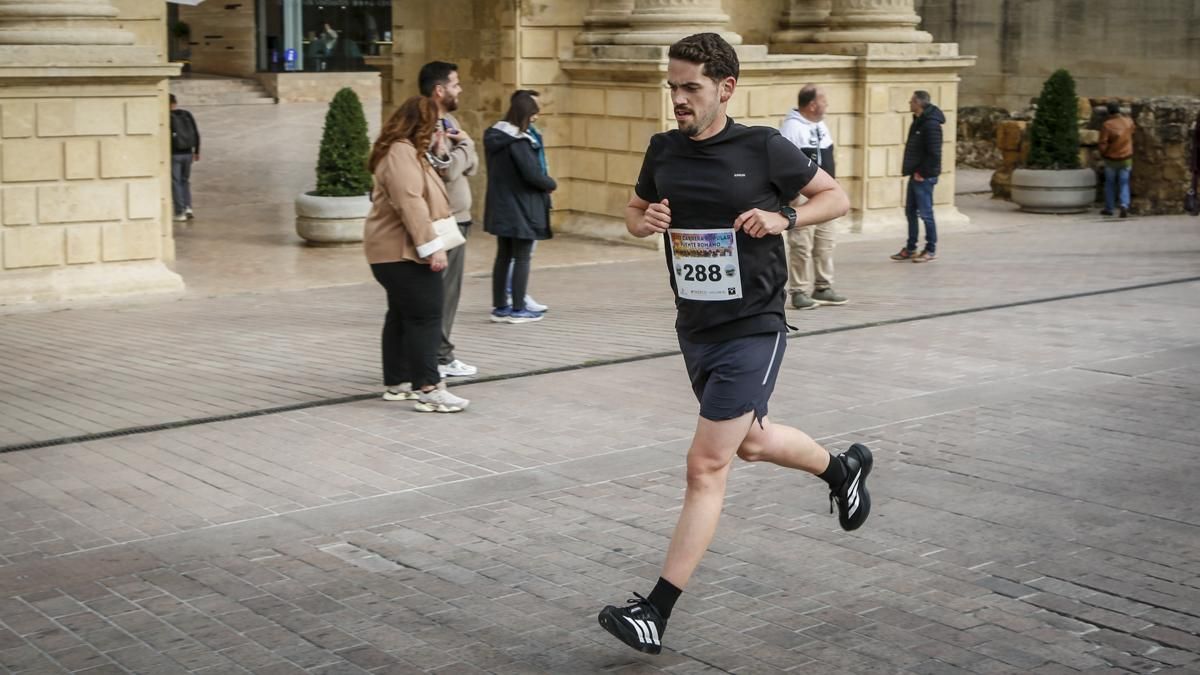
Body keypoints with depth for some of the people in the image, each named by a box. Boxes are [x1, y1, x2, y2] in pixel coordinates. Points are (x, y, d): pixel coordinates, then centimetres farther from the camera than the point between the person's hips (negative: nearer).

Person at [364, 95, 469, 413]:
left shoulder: (407, 151, 17)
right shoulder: (400, 153, -18)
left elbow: (423, 193, 21)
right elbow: (410, 203, -27)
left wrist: (436, 152, 13)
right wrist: (431, 246, -28)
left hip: (399, 250, 11)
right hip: (403, 251, -11)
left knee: (403, 315, 14)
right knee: (425, 317, -12)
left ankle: (397, 383, 20)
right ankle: (428, 389, -13)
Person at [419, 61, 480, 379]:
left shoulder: (448, 120, 15)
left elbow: (471, 165, 12)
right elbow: (448, 169, -24)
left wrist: (463, 146, -8)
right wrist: (465, 144, -7)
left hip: (455, 220, 10)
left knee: (448, 291, 14)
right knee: (443, 291, -5)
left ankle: (440, 353, 22)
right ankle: (440, 357, 1)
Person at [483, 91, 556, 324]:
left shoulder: (494, 137, 6)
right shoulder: (518, 142, -20)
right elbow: (532, 174, -22)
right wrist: (552, 184, -2)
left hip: (500, 208, 8)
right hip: (521, 208, -8)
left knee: (503, 256, 14)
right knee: (522, 258, 1)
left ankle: (499, 307, 19)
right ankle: (517, 309, 5)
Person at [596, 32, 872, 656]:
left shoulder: (764, 149, -12)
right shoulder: (664, 150, 2)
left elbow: (836, 197, 0)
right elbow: (634, 213, 17)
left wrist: (783, 217, -19)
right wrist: (645, 221, -7)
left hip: (751, 330, -7)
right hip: (694, 328, 7)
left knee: (706, 467, -10)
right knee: (750, 443, 25)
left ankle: (655, 613, -6)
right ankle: (842, 468, 55)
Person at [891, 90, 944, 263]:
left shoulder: (931, 124, -18)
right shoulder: (918, 121, 12)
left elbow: (934, 153, -22)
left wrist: (923, 172, -18)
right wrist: (908, 168, 12)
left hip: (924, 176, -10)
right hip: (915, 174, 10)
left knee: (925, 212, -2)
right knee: (910, 211, 13)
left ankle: (931, 250, 7)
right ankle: (910, 249, 22)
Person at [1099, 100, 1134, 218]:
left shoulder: (1107, 125, -17)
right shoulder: (1129, 122, -5)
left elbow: (1103, 144, -18)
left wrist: (1103, 154, 2)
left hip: (1111, 159, -2)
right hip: (1126, 158, 2)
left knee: (1110, 183, 14)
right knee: (1124, 184, 7)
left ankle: (1108, 209, 21)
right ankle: (1124, 205, -14)